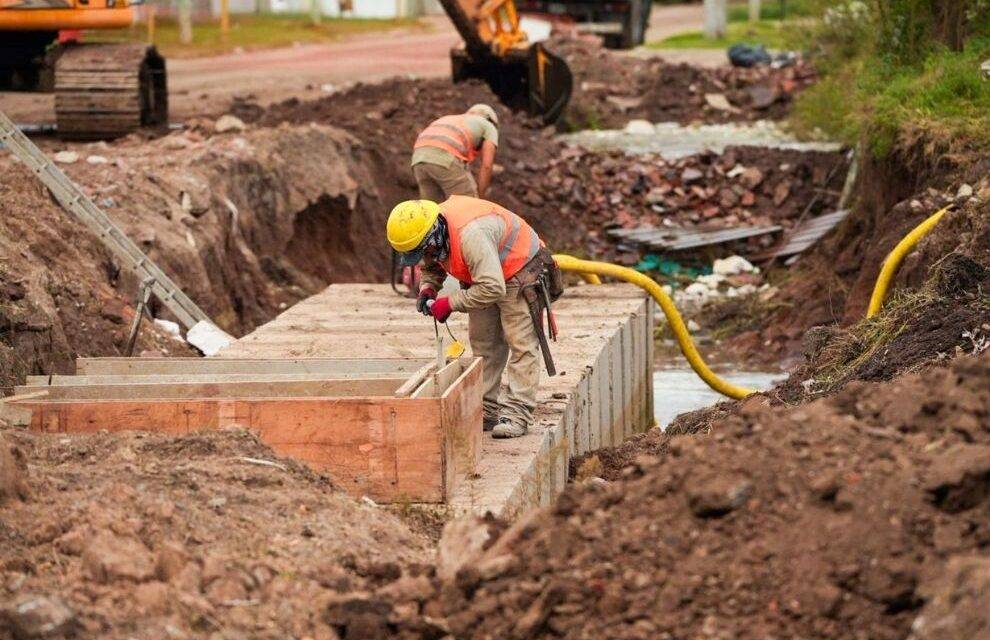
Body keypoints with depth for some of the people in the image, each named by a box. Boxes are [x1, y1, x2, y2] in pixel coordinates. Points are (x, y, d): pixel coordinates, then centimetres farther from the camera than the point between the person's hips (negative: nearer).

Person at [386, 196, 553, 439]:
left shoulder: (471, 235, -39)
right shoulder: (434, 231, -10)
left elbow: (493, 288, -41)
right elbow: (432, 265, 13)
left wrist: (450, 303, -32)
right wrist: (427, 289, -9)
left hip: (519, 271, -9)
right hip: (488, 277, 9)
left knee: (521, 343, -12)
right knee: (483, 343, 8)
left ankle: (517, 414, -13)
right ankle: (486, 410, 13)